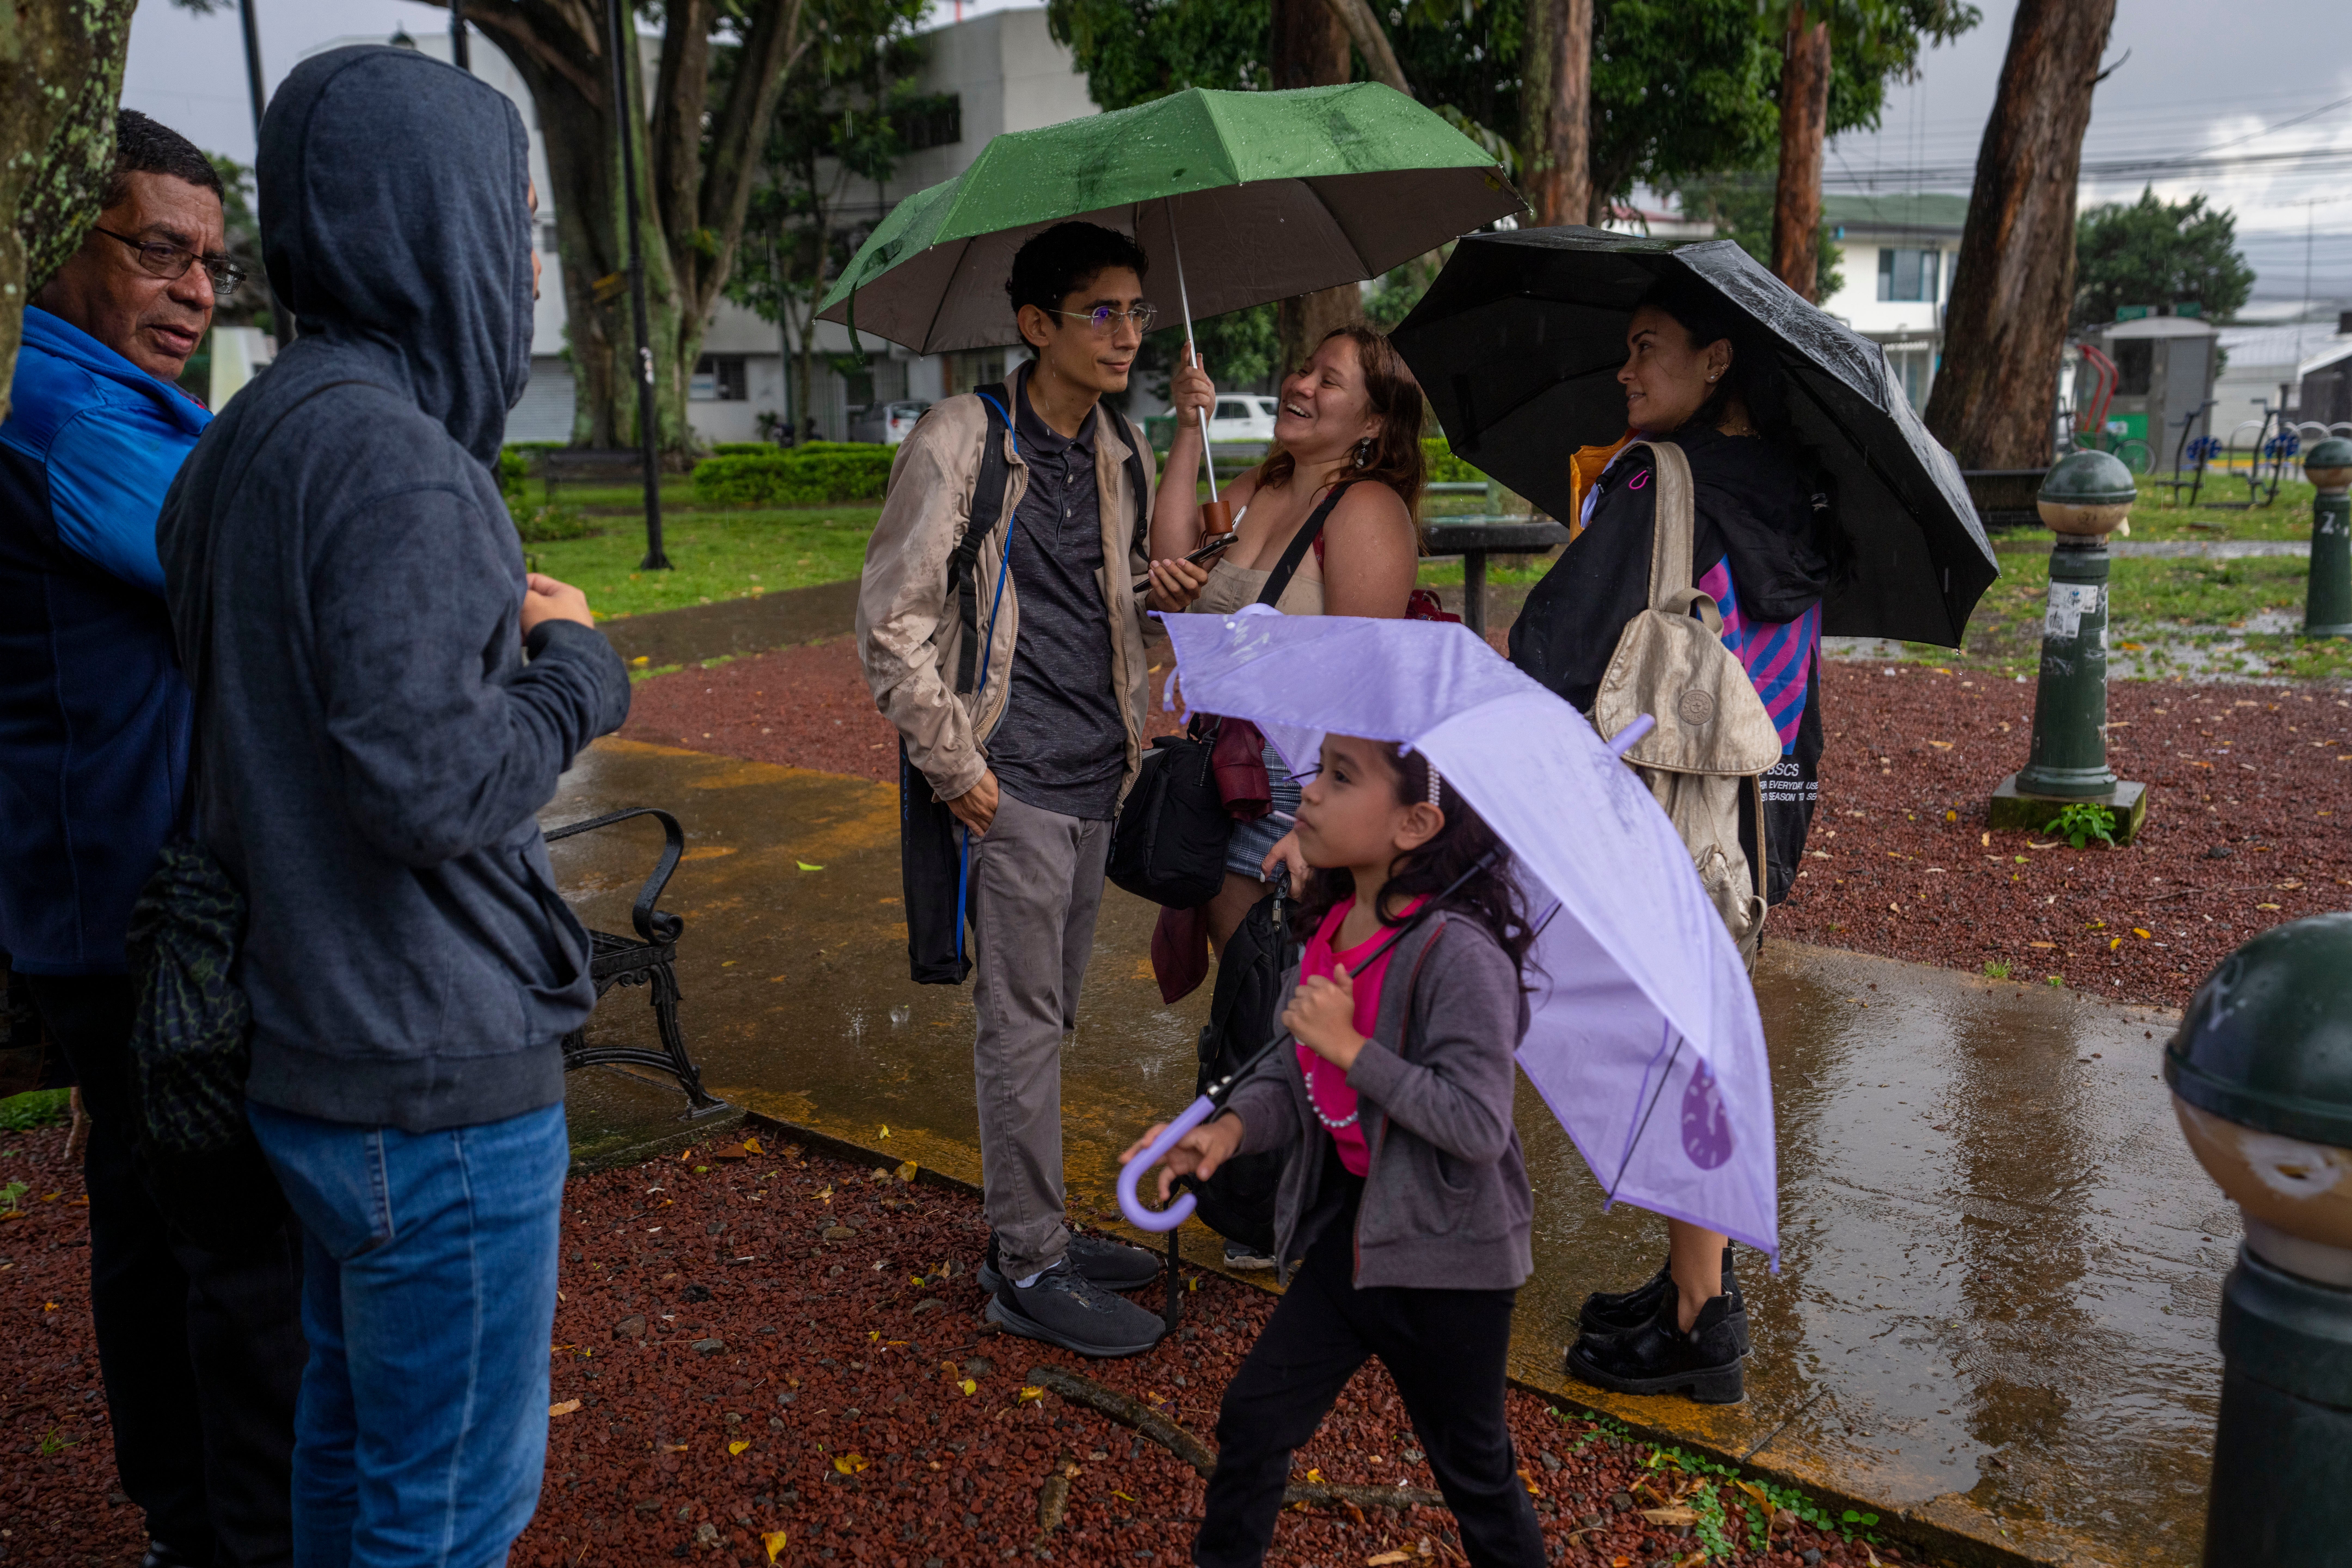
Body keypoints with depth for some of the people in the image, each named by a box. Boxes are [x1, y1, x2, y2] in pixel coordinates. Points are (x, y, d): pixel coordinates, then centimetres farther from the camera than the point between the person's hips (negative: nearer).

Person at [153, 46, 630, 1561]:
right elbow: (432, 785, -27)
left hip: (315, 1050, 10)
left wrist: (503, 630, 7)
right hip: (438, 1073, -10)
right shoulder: (389, 456, -22)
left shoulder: (253, 436, 10)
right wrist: (573, 663, -11)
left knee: (353, 1431, 26)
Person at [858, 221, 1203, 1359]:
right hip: (1014, 782, -7)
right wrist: (954, 765, -12)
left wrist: (1154, 586, 5)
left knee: (1049, 1015, 15)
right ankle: (1028, 1268, 10)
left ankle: (1031, 1231, 28)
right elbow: (894, 623, -9)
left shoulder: (1120, 450, 13)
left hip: (1096, 773, 7)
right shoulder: (961, 441, -8)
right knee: (1022, 1020, -1)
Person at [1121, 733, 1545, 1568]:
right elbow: (1298, 1069, 7)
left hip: (1447, 1256, -7)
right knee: (1256, 1416, 15)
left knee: (1472, 1469, 14)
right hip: (1350, 1230, 7)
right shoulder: (1332, 928, -1)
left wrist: (1353, 1046, -27)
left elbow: (1477, 1125, -28)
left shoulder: (1458, 954, -26)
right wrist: (1232, 1126, -11)